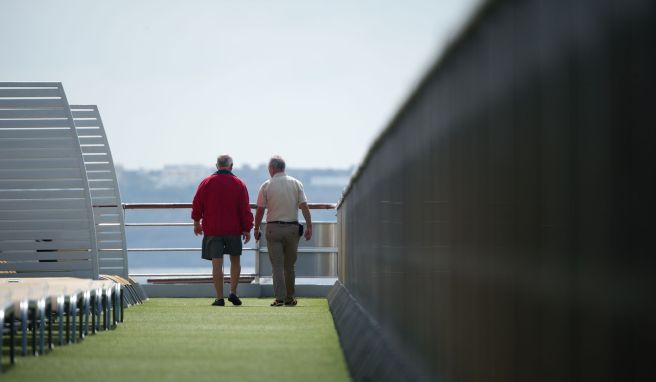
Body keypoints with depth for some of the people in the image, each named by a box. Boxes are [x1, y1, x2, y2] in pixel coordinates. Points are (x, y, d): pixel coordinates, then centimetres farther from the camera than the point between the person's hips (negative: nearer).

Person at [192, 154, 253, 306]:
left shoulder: (206, 182, -1)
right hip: (234, 230, 1)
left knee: (217, 264, -1)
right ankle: (233, 293, 5)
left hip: (212, 229, -1)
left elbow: (196, 204, 1)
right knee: (235, 261, 16)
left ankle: (220, 298, -2)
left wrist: (196, 222, 15)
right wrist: (247, 229, 3)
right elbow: (245, 209, -2)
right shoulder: (239, 184, 0)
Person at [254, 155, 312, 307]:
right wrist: (309, 227, 0)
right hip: (292, 228, 2)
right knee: (290, 265, 13)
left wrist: (256, 229, 9)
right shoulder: (296, 184, 3)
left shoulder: (267, 186, -2)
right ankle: (290, 298, 17)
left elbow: (260, 210, -2)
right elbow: (304, 207, -2)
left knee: (277, 266, -1)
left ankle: (280, 298, -8)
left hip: (274, 228, -2)